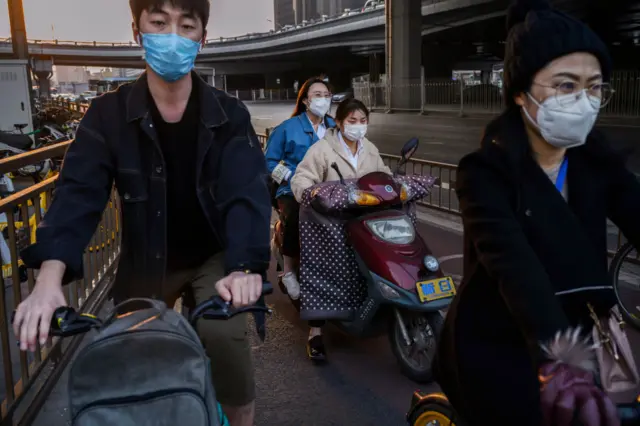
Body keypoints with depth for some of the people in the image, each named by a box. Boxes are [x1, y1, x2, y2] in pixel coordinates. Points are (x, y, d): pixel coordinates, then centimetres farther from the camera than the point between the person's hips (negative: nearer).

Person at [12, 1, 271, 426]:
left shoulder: (228, 114, -13)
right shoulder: (109, 114, -11)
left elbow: (247, 192, -24)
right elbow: (78, 193, -21)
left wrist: (244, 267, -43)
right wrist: (50, 278, -38)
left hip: (214, 256, -1)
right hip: (146, 260, 2)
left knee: (223, 335, -24)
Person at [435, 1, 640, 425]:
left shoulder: (598, 161, 1)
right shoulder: (487, 171, -16)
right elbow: (512, 262, -32)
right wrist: (556, 357, -46)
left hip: (579, 339, 5)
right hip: (495, 351, -5)